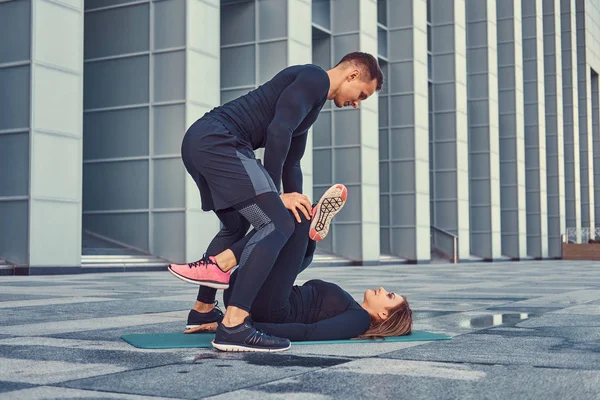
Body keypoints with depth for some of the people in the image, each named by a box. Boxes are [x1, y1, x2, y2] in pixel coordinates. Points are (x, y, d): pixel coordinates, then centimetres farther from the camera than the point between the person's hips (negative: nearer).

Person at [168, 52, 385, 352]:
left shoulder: (310, 102, 28)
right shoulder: (315, 78, -3)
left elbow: (290, 163, 30)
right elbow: (278, 132, -17)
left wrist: (302, 209, 24)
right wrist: (274, 196, -12)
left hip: (197, 141, 11)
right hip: (218, 141, -11)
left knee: (236, 227, 27)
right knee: (277, 225, -16)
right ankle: (233, 326, -21)